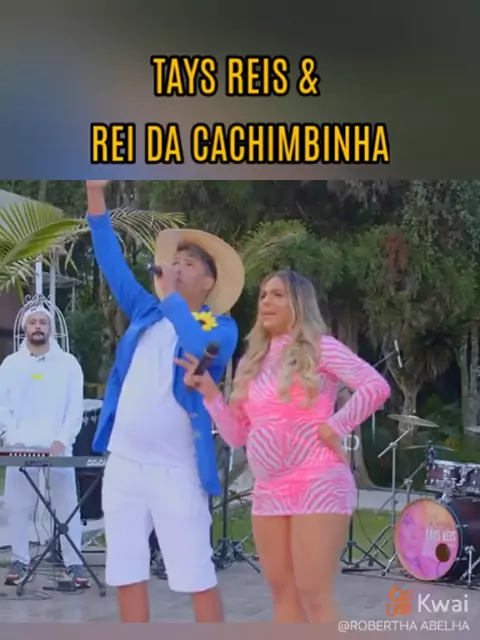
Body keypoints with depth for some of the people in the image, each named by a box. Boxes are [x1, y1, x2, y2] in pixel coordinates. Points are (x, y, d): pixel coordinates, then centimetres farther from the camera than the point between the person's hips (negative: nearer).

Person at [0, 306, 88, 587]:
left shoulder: (68, 363, 6)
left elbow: (76, 407, 1)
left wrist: (62, 440, -12)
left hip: (58, 446, -1)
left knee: (67, 506, -4)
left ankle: (75, 563, 0)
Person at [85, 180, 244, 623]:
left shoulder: (221, 326, 0)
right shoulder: (147, 313, 14)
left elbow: (201, 349, -22)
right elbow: (112, 264, 10)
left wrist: (169, 294, -16)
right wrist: (96, 194, 4)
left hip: (176, 470, -5)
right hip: (124, 464, 5)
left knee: (197, 578, -2)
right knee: (127, 576, 8)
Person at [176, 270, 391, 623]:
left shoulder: (319, 347, -3)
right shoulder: (252, 363, 15)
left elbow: (376, 387, -15)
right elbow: (237, 435, 13)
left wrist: (335, 427, -15)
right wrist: (209, 391, 3)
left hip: (316, 484, -7)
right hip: (268, 490, 7)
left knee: (314, 595, -9)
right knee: (283, 592, 9)